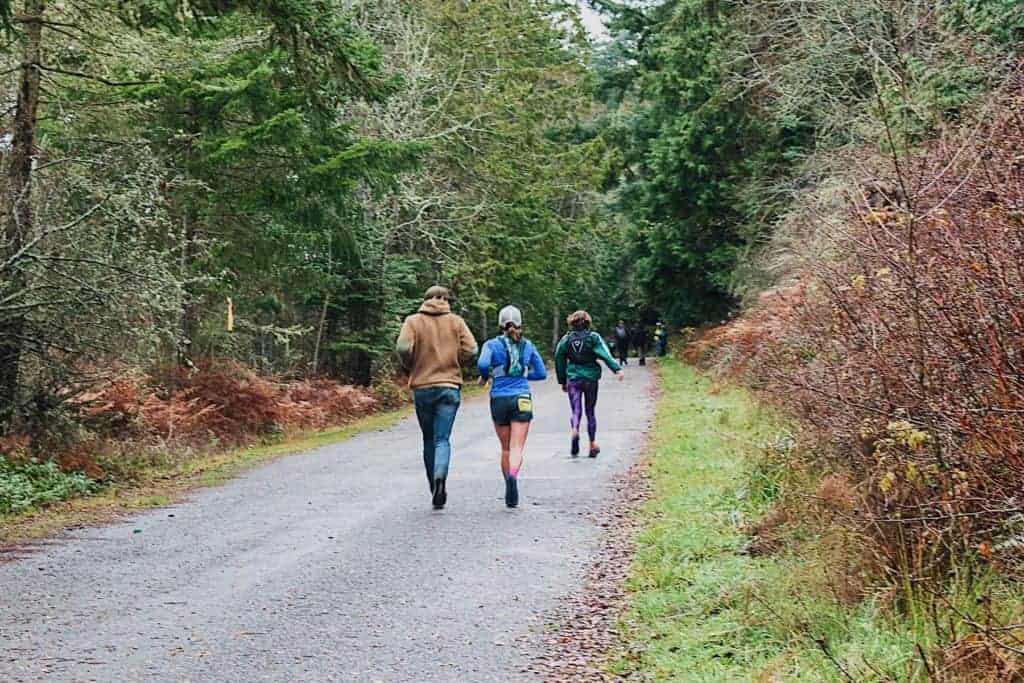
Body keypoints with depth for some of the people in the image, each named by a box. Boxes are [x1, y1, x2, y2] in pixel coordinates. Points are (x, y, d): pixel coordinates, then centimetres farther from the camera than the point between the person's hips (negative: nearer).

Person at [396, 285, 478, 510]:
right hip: (449, 387, 0)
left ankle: (435, 486, 18)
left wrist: (410, 366, 5)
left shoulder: (413, 321, 0)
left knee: (428, 439, 14)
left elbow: (403, 347, -14)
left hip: (422, 388, 1)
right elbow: (470, 349, -5)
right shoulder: (456, 322, 3)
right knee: (442, 439, -2)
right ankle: (440, 475, -29)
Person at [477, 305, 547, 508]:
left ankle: (509, 487, 20)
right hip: (522, 400, 0)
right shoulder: (528, 345, 7)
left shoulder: (492, 344, -1)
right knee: (516, 448, -8)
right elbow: (541, 373, 11)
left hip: (499, 400, 0)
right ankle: (513, 476, -36)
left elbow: (482, 364, -19)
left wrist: (484, 377, 2)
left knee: (506, 448, 15)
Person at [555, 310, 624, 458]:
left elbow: (559, 360, 7)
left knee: (575, 410, 0)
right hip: (591, 378, 0)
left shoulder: (566, 339, 3)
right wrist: (617, 369, -21)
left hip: (573, 379, 0)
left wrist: (562, 381, 15)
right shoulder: (594, 337, -3)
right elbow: (605, 354, -14)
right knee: (590, 412, 12)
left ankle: (574, 431, -31)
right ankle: (593, 443, 13)